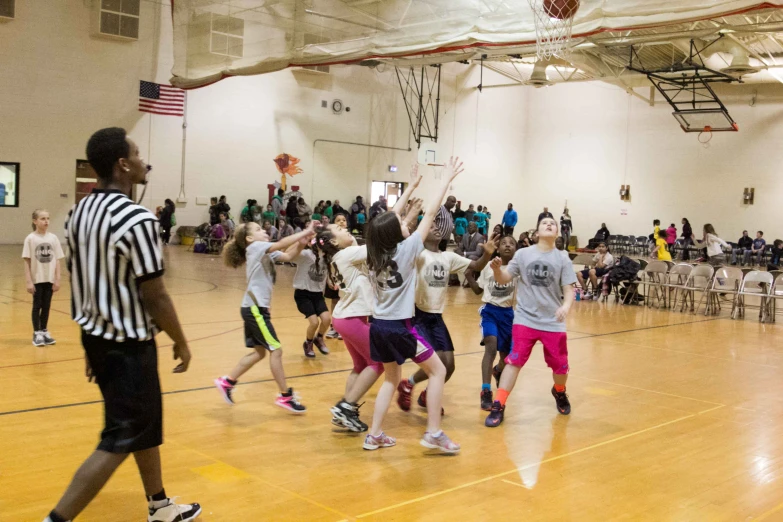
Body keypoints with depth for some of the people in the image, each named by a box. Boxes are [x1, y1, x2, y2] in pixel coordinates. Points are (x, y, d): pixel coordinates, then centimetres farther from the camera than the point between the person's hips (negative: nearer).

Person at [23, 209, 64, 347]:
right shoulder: (30, 239, -7)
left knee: (46, 306, 10)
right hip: (37, 279, -2)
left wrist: (57, 280, 0)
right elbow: (27, 261, -6)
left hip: (49, 279, 3)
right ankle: (36, 333, 12)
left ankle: (44, 331, 21)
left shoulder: (53, 238, 0)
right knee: (37, 305, 4)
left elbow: (57, 260, 3)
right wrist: (29, 281, -9)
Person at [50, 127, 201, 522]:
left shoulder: (79, 213, 5)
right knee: (118, 441, 0)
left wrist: (94, 343, 20)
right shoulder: (136, 219, -21)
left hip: (97, 337, 9)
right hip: (129, 344, -9)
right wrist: (180, 342, -5)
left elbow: (79, 283, 12)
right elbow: (155, 297, -19)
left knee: (145, 422, 22)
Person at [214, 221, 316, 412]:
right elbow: (282, 244, -21)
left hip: (256, 307, 10)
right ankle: (285, 396, 0)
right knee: (276, 350, -7)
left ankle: (226, 382, 24)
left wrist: (301, 241, -8)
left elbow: (288, 256, 5)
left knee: (259, 352, 15)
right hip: (254, 308, -10)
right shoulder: (255, 247, -10)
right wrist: (305, 232, -17)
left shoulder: (265, 252, 15)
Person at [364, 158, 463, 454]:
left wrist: (412, 186, 21)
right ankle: (433, 433, 4)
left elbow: (390, 219, 15)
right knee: (438, 371, 6)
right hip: (399, 327, -7)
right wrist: (447, 179, -3)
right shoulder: (405, 250, -13)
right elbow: (430, 213, -10)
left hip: (378, 326, 7)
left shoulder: (374, 253, 3)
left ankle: (374, 435, 17)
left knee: (391, 379, 20)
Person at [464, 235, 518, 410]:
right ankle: (486, 392, -23)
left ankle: (498, 370, 52)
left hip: (508, 313, 1)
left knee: (507, 355, 14)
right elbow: (478, 290, 10)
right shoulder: (488, 266, 0)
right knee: (491, 347, -24)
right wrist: (467, 273, -4)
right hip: (490, 310, -1)